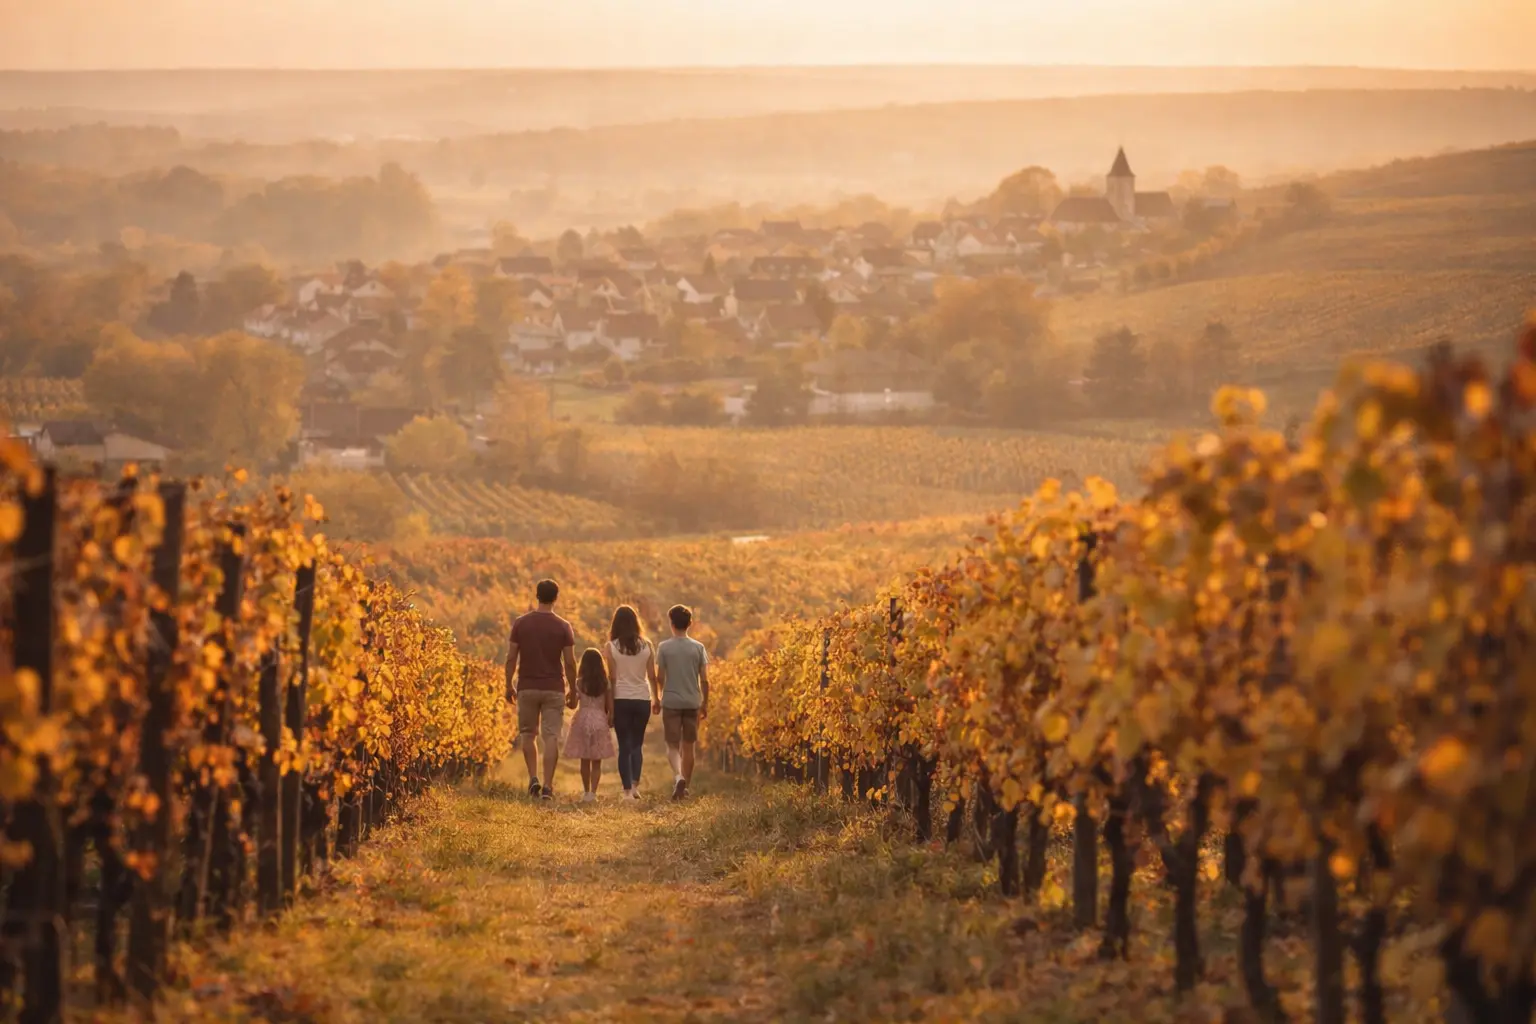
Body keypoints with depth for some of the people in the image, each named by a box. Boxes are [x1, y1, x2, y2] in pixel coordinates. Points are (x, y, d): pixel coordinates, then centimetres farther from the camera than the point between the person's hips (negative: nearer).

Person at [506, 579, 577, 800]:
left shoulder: (521, 623, -3)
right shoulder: (563, 627, -5)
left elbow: (511, 658, -2)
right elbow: (570, 662, -4)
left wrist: (509, 686, 8)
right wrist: (573, 690, 7)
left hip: (527, 688, 1)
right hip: (554, 689, -1)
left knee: (527, 734, 16)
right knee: (551, 737, 0)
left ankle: (533, 779, 4)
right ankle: (547, 785, -7)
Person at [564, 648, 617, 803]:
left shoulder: (580, 683, -6)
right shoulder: (606, 683, -2)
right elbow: (610, 706, -2)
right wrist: (611, 720, 11)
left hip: (583, 719, -1)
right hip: (600, 720, 1)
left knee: (585, 760, 10)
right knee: (597, 761, 4)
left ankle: (586, 792, 15)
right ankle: (593, 792, -7)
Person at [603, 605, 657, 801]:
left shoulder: (611, 647, -5)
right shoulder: (646, 646, 1)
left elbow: (611, 678, -5)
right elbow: (652, 676, 3)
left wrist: (608, 704, 0)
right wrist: (656, 699, 15)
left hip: (621, 699, -2)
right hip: (642, 699, 2)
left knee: (624, 745, 3)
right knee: (637, 743, 15)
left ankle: (627, 789, -3)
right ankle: (635, 783, -1)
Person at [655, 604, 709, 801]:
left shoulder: (664, 647, -5)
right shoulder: (698, 648, 0)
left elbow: (659, 678, -3)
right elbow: (704, 680, 0)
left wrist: (657, 699, 12)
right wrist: (705, 703, 11)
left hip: (671, 702, -2)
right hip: (692, 702, 2)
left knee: (673, 745, 1)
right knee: (688, 745, 12)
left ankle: (679, 776, -26)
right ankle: (685, 786, 17)